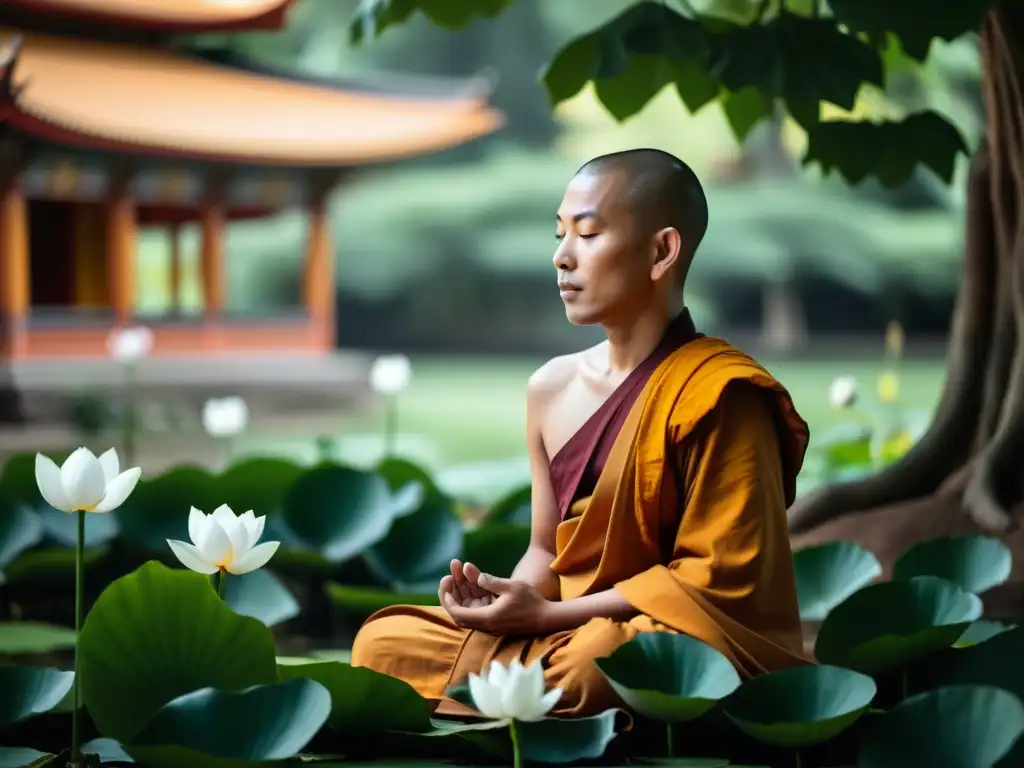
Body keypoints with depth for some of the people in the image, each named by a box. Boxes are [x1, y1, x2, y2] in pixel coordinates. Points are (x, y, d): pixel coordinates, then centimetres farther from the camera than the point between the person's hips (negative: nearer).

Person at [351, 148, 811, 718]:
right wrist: (511, 595, -11)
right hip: (570, 632, 7)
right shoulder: (551, 388, 8)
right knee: (386, 642, -11)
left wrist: (550, 614, -17)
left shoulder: (716, 393, -12)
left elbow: (719, 577, -15)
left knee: (595, 666, -40)